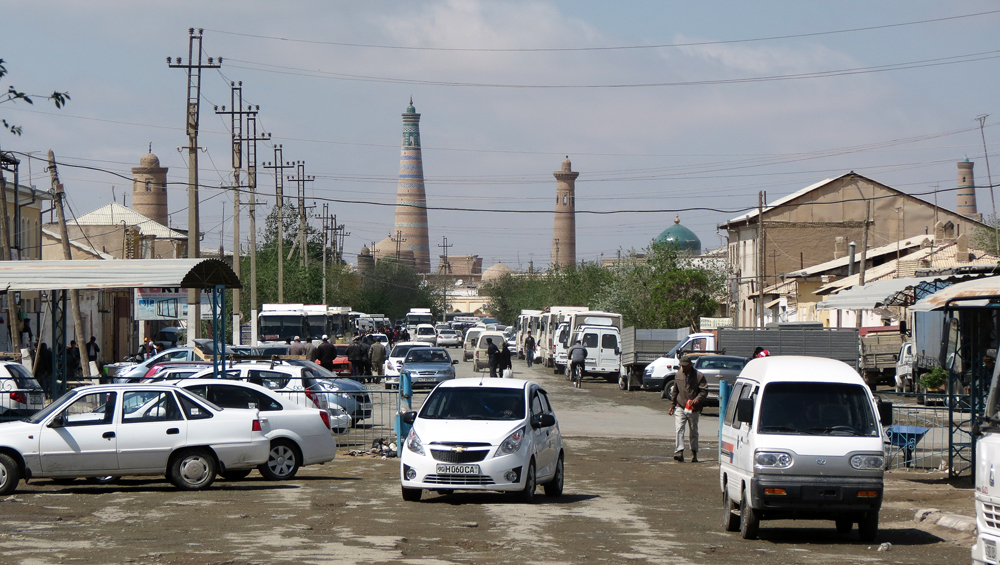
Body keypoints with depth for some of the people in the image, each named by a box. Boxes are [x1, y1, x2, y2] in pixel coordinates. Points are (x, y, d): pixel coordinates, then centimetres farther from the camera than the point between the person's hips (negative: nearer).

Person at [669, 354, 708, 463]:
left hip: (693, 410, -2)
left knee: (694, 432, 10)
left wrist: (698, 399, -25)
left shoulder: (699, 376, -3)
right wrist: (672, 405, 16)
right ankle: (679, 452, -21)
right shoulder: (678, 375, 9)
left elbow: (704, 390, -5)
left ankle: (694, 454, 22)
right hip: (680, 408, 2)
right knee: (679, 430, -15)